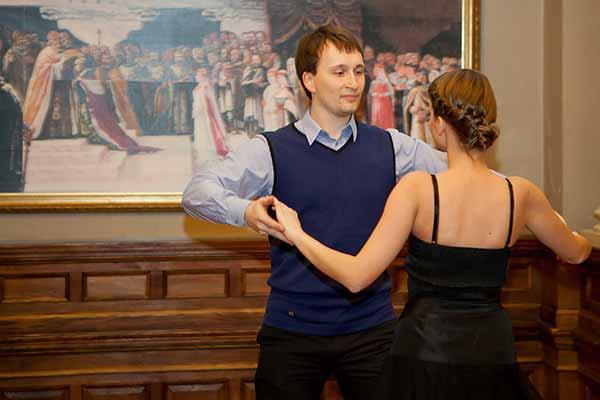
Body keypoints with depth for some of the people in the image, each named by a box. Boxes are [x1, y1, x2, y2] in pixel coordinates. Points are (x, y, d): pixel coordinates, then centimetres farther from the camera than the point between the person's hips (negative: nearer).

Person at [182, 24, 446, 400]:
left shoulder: (392, 147, 5)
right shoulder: (272, 150, -3)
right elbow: (197, 192, -13)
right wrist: (245, 211, -32)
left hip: (371, 328, 2)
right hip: (292, 329, -2)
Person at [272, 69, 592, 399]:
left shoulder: (417, 188, -14)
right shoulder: (520, 193, -3)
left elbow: (357, 277, -18)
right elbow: (576, 253, 16)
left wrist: (296, 234, -5)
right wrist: (561, 224, 39)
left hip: (425, 350, -3)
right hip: (493, 351, 4)